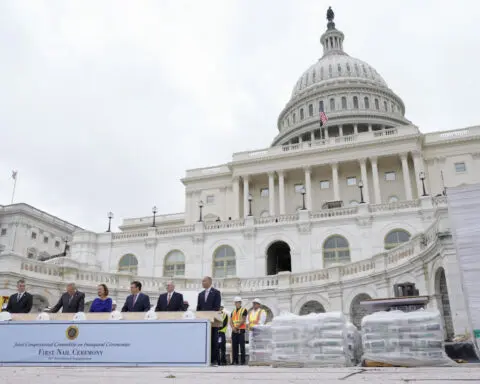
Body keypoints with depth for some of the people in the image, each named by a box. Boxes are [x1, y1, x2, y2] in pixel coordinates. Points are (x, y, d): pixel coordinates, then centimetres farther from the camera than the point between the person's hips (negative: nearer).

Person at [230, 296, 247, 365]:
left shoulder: (244, 310, 0)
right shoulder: (233, 311, 17)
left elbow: (243, 320, -9)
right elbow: (231, 321, 10)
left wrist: (237, 327, -13)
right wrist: (233, 328, -8)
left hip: (241, 330, -5)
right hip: (234, 331, 6)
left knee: (242, 346, -5)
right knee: (234, 346, 5)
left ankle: (242, 361, -2)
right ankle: (235, 361, 11)